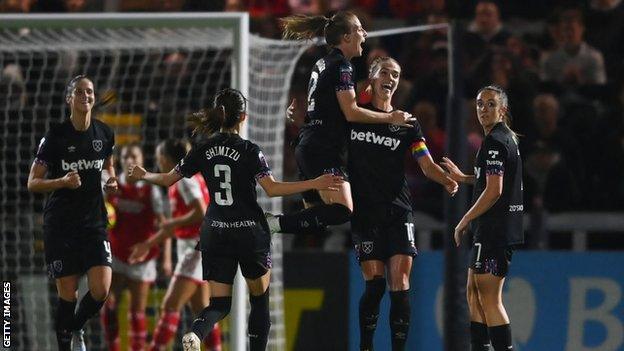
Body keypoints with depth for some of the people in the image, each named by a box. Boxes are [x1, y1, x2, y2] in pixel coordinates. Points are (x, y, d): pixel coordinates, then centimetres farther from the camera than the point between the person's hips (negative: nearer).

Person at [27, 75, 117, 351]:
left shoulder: (104, 134, 3)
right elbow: (32, 183, -7)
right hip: (60, 223, -3)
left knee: (101, 289, -10)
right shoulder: (55, 136, -9)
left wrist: (111, 181, 3)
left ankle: (76, 328, 20)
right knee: (68, 294, -3)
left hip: (94, 222, 3)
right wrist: (62, 181, -24)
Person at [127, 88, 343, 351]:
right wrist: (315, 184, -16)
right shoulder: (249, 151, -9)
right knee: (260, 299, 15)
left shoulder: (203, 151, 3)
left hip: (215, 233, 3)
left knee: (219, 303, 3)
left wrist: (143, 175, 30)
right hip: (250, 231, -3)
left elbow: (168, 179, 10)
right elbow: (272, 189, -17)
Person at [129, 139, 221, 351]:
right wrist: (150, 244, 27)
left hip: (196, 248, -10)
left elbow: (201, 214, -24)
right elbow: (178, 224, 25)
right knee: (201, 309, 9)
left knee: (170, 306, -13)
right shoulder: (178, 182, 17)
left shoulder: (185, 180, -13)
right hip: (191, 248, 10)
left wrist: (172, 224, -14)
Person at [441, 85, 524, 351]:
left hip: (494, 230, -10)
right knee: (474, 294, 15)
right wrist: (463, 178, 28)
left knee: (489, 299, -10)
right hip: (501, 230, 10)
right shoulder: (508, 138, 17)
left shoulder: (494, 142, -14)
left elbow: (494, 191, -20)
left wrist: (464, 222, -13)